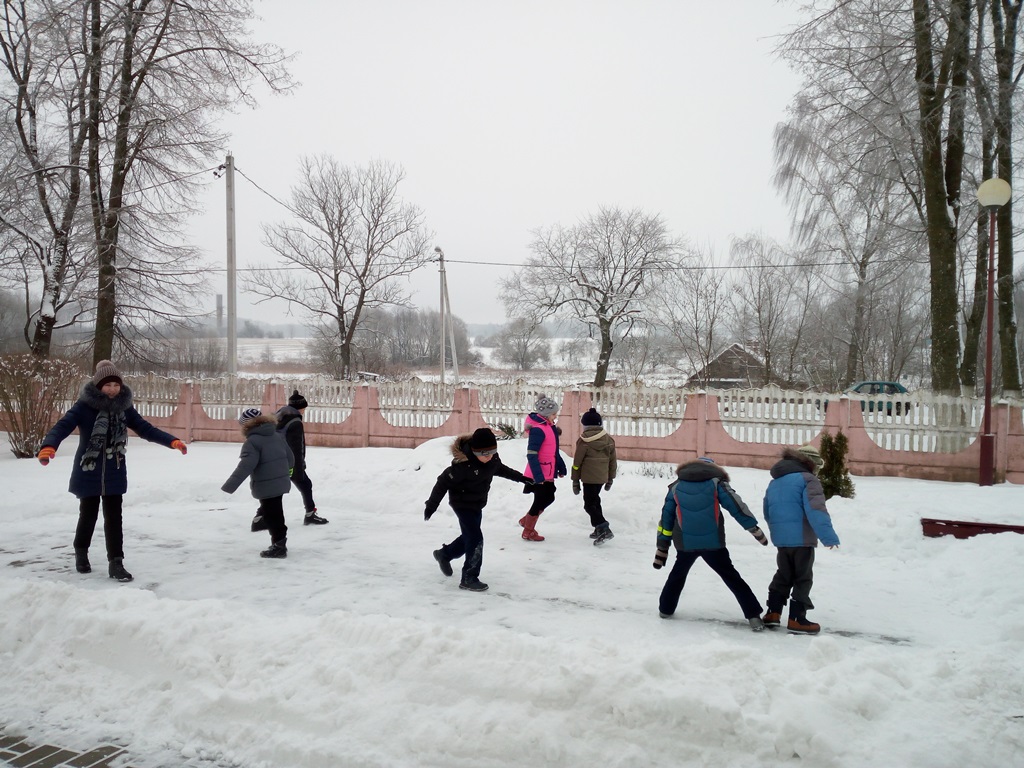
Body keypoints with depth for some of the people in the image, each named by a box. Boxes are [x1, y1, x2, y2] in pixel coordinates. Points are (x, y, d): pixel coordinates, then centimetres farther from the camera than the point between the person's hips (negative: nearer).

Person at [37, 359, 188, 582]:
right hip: (88, 473, -2)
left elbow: (145, 428, 4)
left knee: (114, 518, 3)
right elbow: (63, 426, -25)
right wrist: (48, 446, -45)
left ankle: (115, 563, 8)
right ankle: (81, 553, 38)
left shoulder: (124, 407, -1)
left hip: (115, 474, 2)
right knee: (88, 515, 13)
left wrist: (171, 441, -7)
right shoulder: (84, 406, -14)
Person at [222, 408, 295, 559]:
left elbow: (245, 466, -25)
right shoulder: (277, 435, 8)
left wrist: (229, 486, -25)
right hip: (281, 482, 8)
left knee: (271, 516, 2)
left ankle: (279, 546, 9)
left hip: (266, 486, -8)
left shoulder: (252, 441, -15)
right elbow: (290, 457, 14)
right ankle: (279, 543, 32)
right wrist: (284, 470, 35)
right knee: (275, 513, 21)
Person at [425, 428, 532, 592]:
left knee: (470, 536, 20)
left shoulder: (493, 458, -11)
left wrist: (520, 478, 22)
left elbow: (500, 469, 13)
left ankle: (444, 554, 44)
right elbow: (443, 482, -24)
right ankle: (469, 579, -1)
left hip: (477, 504, 8)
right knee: (475, 540, -12)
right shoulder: (464, 464, -32)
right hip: (463, 503, -8)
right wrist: (431, 506, -19)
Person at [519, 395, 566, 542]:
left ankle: (526, 520, 33)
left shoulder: (550, 427, 9)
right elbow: (531, 455, -25)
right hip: (539, 475, -9)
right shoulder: (538, 430, -22)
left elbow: (554, 451, 17)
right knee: (540, 501, 2)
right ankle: (528, 532, 18)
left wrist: (561, 468, 16)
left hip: (548, 473, 9)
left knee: (549, 498, 18)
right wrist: (538, 476, -26)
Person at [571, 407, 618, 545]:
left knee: (589, 505, -2)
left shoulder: (584, 440, -9)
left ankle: (604, 529, -17)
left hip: (589, 478, -6)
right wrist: (610, 479, 21)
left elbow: (577, 462, -7)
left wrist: (575, 481, 1)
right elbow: (612, 462, 12)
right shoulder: (609, 440, 7)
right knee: (595, 501, 21)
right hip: (602, 477, 6)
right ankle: (599, 529, 23)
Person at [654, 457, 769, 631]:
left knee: (678, 574, 26)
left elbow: (666, 518, 13)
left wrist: (662, 548, 17)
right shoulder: (716, 483, 5)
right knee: (732, 577, 8)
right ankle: (753, 615, 2)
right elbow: (737, 507, -1)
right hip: (713, 543, -2)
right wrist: (756, 531, 4)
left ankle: (666, 609, 30)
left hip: (685, 544, 2)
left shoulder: (676, 487, 13)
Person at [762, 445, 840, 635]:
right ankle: (796, 620, 1)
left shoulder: (774, 482, 17)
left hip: (781, 539, 7)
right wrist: (829, 536, -22)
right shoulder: (807, 479, -9)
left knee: (783, 575, 18)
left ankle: (772, 612, 16)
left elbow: (767, 513, 22)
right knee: (803, 578, 2)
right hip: (801, 538, -7)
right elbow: (816, 510, -21)